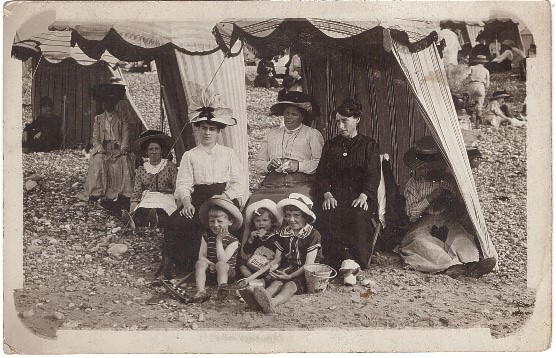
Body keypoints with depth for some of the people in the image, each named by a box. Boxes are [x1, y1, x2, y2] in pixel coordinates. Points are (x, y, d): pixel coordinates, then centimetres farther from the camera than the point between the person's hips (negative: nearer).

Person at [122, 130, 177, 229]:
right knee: (140, 214, -36)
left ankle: (155, 222, -69)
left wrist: (179, 210, -12)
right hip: (146, 201, 2)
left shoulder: (170, 166, 12)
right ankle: (132, 221, -64)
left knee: (160, 213, -40)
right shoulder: (140, 170, 18)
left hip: (165, 202, -2)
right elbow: (136, 194, 11)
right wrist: (131, 212, -7)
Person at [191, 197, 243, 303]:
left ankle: (222, 287, -53)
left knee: (221, 265, -35)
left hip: (226, 270, -3)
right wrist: (210, 264, -20)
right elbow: (201, 256, 2)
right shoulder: (206, 236, 7)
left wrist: (219, 240, -16)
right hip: (209, 270, 3)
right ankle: (201, 291, -45)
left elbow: (222, 259, -19)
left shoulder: (233, 241, -7)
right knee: (200, 263, -28)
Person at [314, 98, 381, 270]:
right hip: (334, 194, 2)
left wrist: (363, 196, -19)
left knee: (358, 216, -36)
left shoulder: (368, 145, 11)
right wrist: (327, 195, -11)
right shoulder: (330, 145, 19)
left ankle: (357, 264, -26)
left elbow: (373, 175, 0)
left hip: (359, 194, -2)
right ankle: (340, 263, -28)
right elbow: (321, 174, 10)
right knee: (330, 216, -33)